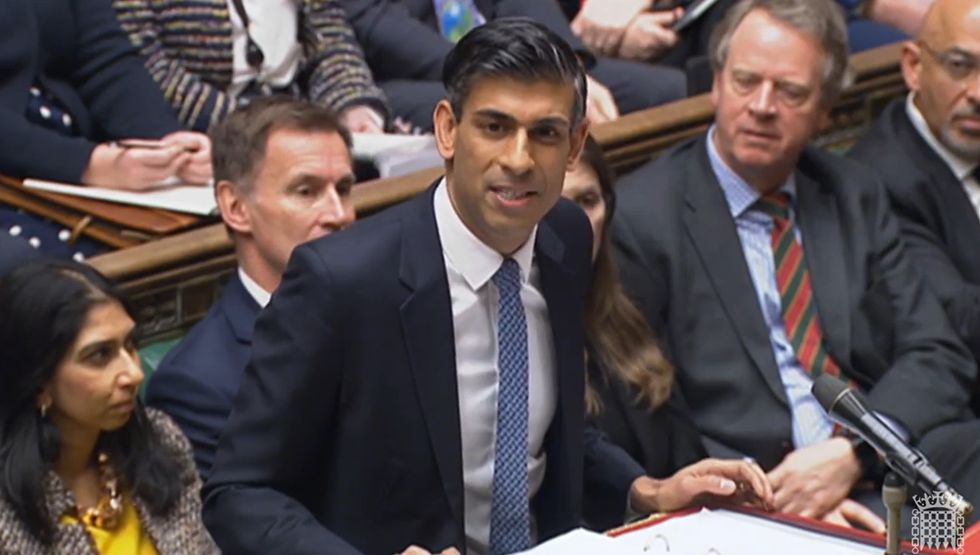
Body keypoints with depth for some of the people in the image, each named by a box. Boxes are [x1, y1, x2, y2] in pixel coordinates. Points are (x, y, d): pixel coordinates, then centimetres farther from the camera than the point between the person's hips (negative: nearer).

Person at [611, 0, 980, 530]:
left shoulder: (854, 195, 16)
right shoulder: (640, 217, 0)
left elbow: (937, 356, 9)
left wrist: (854, 453, -9)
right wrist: (757, 492, -17)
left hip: (886, 463, 6)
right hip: (750, 502, -5)